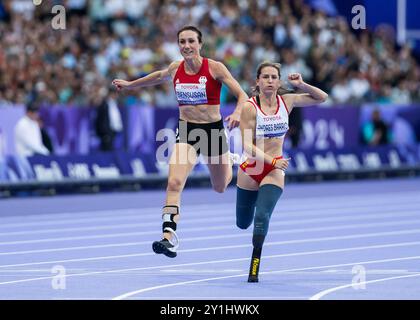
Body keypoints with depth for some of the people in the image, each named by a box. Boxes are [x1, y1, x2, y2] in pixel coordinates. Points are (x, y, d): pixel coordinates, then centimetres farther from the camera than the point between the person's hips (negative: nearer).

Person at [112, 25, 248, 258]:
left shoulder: (214, 68, -11)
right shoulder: (175, 69, 1)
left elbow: (242, 95, -12)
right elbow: (160, 76, 25)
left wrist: (237, 113, -33)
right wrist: (129, 85, 34)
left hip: (213, 129, -2)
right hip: (186, 131, 2)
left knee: (220, 188, 18)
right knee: (174, 182, -22)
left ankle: (229, 165, 57)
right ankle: (169, 237, -28)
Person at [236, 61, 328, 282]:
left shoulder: (286, 102, -3)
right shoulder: (250, 107, -14)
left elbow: (322, 98, 7)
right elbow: (247, 145, -19)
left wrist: (301, 85, -10)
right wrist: (272, 161, -28)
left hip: (274, 171, 1)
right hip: (250, 170, -1)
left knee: (262, 217, -21)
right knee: (243, 224, 16)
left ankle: (255, 267, -13)